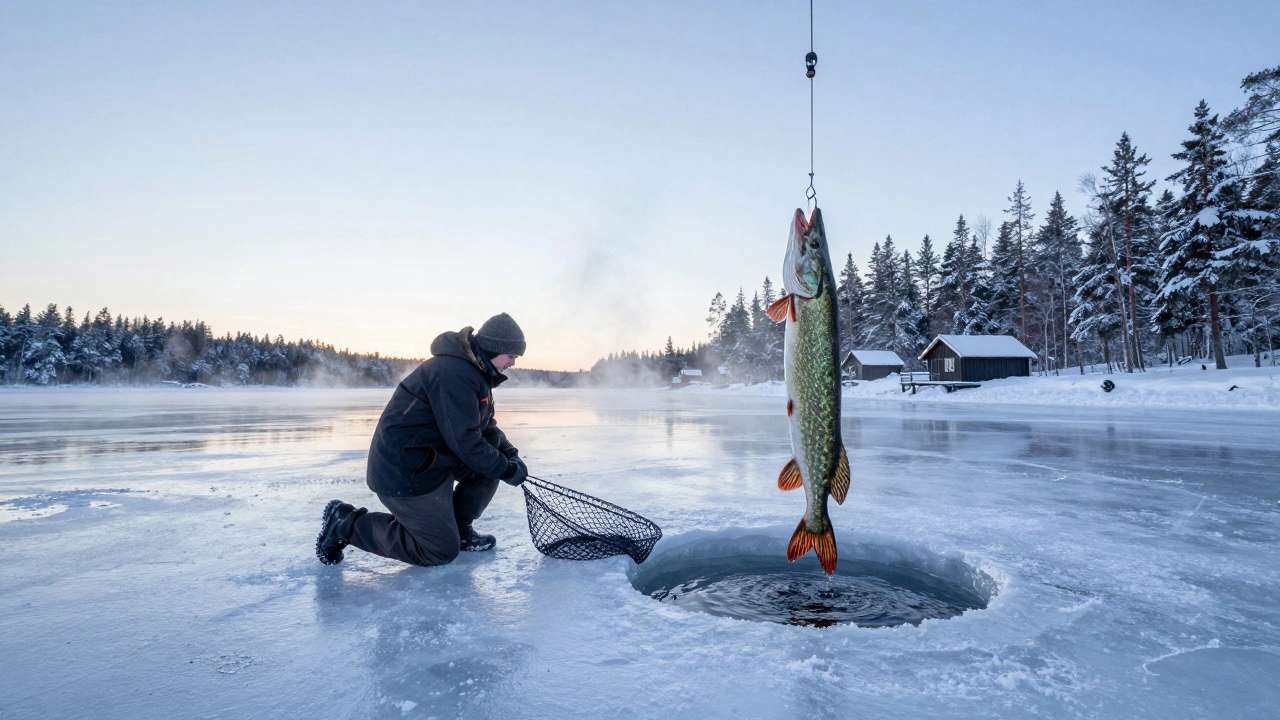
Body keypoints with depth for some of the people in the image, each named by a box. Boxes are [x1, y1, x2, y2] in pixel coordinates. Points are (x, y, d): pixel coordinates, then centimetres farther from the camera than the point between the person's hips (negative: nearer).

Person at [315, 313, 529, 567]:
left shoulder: (475, 372, 8)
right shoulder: (454, 373, -25)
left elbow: (486, 428, 13)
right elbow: (464, 441, -27)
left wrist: (510, 454, -3)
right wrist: (507, 470, -17)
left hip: (434, 457, 10)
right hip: (404, 472, -10)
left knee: (492, 461, 3)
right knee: (442, 551, -2)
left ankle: (459, 528, 16)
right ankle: (346, 524, 5)